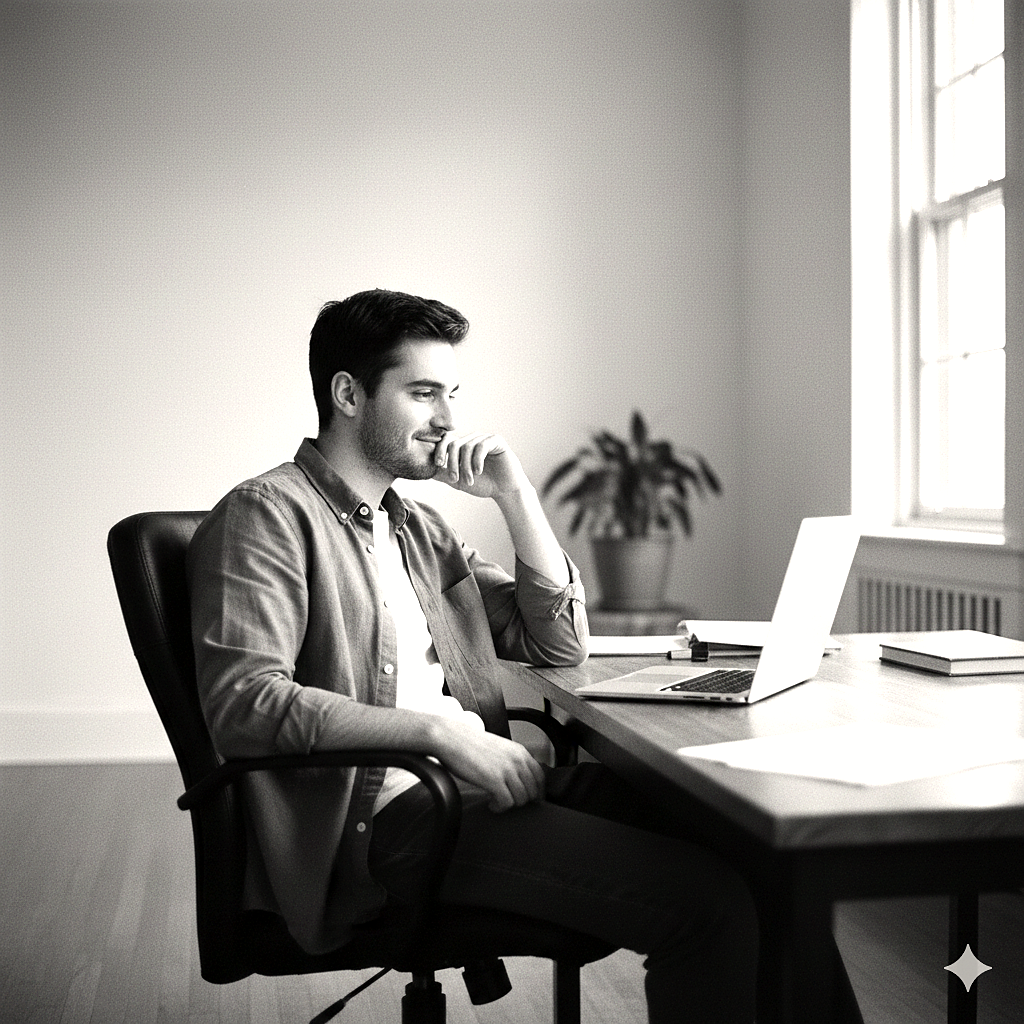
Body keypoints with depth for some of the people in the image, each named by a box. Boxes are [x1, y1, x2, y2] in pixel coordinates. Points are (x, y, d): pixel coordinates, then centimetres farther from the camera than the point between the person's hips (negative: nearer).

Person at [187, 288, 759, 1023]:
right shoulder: (268, 514, -4)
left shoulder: (417, 527, 21)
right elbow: (244, 705, -18)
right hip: (383, 815, -8)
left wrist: (515, 494, 9)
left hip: (472, 784, 8)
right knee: (705, 901, -21)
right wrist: (439, 730, -22)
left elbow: (560, 646, 19)